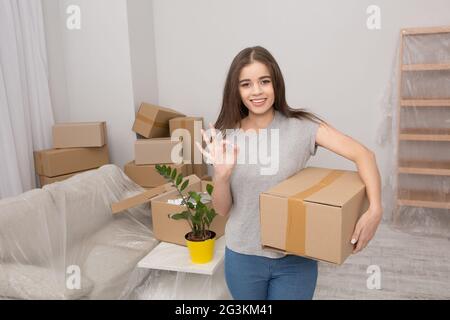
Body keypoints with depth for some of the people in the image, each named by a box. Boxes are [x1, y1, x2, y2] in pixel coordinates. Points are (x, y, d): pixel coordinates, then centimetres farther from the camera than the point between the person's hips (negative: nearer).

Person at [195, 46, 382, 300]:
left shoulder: (302, 126, -11)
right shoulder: (223, 137, -6)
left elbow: (364, 155, -15)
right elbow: (222, 209, -3)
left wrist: (375, 209, -30)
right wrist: (221, 175, -23)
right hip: (243, 257, 3)